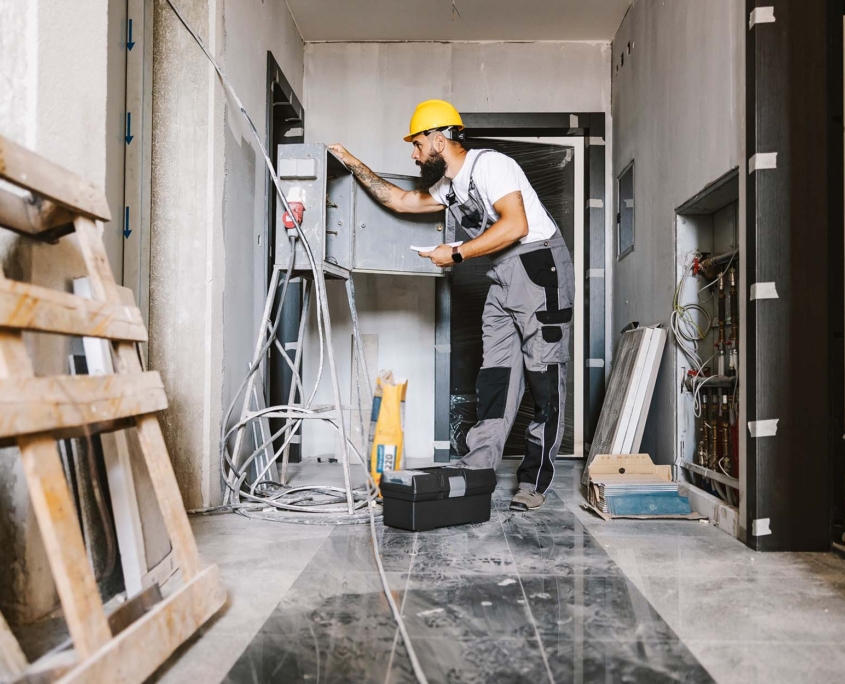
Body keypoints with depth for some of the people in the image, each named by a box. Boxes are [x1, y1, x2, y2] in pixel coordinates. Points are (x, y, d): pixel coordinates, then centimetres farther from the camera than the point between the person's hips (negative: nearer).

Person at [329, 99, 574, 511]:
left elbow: (515, 225, -24)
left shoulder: (489, 165, -12)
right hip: (504, 276, 9)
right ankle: (477, 469, 3)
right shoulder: (447, 187, 16)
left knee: (543, 377, -7)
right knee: (495, 373, 3)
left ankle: (534, 483, -4)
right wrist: (355, 165, 25)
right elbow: (400, 200, 27)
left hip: (540, 265, -9)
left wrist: (456, 254, -18)